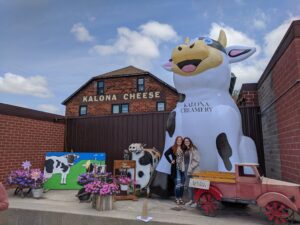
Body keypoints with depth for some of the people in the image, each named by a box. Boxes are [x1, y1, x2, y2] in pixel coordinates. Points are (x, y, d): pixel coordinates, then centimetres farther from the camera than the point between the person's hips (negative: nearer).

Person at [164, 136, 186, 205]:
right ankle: (177, 198, 12)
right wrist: (170, 161, -9)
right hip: (176, 169, -4)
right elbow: (166, 154, -6)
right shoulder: (173, 148, -2)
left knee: (182, 185, 9)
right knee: (178, 184, -2)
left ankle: (180, 198, 22)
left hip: (183, 169, 4)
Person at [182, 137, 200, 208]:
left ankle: (195, 201, 2)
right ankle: (191, 200, 21)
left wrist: (191, 168, -17)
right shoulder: (185, 150, 13)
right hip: (186, 169, 8)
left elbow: (196, 160, -14)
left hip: (192, 170, -8)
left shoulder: (193, 149, -9)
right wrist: (184, 167, 6)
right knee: (187, 185, 11)